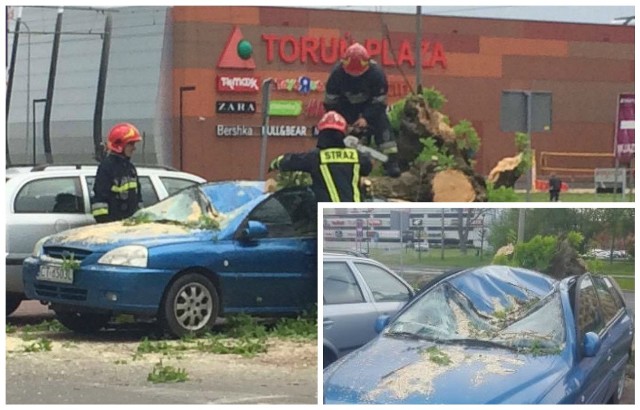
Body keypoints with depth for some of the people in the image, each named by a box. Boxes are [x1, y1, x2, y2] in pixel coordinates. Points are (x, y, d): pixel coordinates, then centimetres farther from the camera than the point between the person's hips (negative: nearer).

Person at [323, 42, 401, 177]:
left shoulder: (376, 73, -30)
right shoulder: (337, 73, -28)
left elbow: (379, 101, -22)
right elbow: (330, 101, -17)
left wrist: (366, 118, -31)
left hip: (369, 103, -1)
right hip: (345, 104, 1)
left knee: (381, 124, -19)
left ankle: (391, 161, -21)